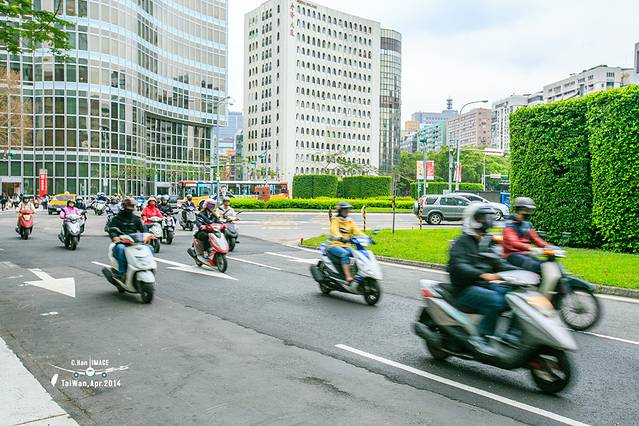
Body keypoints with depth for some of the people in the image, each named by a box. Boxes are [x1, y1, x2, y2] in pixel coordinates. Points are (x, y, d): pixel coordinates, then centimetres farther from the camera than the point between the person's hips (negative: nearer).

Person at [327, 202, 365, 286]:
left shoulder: (350, 222, 17)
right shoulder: (335, 220, -2)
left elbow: (357, 231, 5)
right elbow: (334, 230, -21)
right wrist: (341, 238, -42)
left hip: (346, 246, 5)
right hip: (335, 245, -5)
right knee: (345, 254, -34)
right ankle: (348, 278, -39)